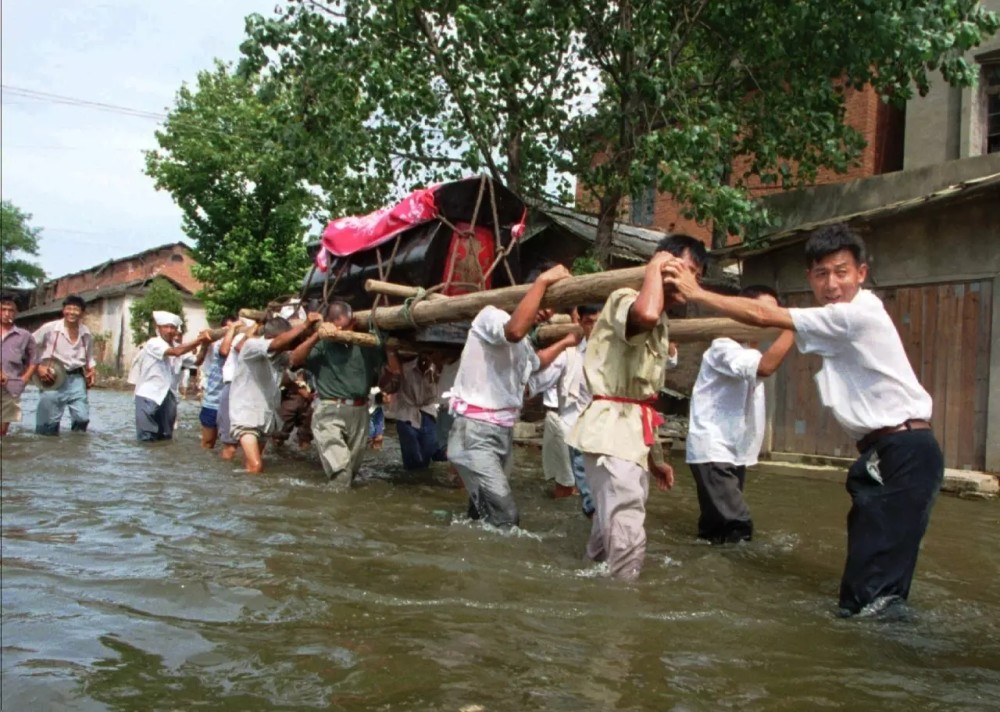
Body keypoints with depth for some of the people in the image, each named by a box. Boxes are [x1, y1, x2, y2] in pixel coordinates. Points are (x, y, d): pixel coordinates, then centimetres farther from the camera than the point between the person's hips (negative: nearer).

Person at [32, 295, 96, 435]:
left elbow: (89, 358, 20)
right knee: (48, 423, 1)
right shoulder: (50, 328, -7)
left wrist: (92, 371, 3)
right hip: (53, 379, -3)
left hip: (76, 378, 3)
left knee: (82, 418, -3)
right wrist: (38, 367, -11)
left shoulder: (86, 334, 7)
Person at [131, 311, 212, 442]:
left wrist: (203, 344, -8)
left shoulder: (177, 346, 11)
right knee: (147, 439, -7)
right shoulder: (153, 343, -12)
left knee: (165, 438, 12)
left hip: (168, 397, 7)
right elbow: (176, 352, -28)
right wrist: (199, 340, -33)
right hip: (149, 396, -7)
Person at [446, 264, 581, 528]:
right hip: (476, 433, -10)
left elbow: (535, 362, 43)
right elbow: (515, 330, -36)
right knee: (504, 519, -17)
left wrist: (566, 342, 39)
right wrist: (543, 280, -30)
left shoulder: (522, 342, 18)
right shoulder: (492, 316, -11)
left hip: (503, 432, 10)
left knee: (483, 514, 12)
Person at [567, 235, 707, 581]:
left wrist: (655, 456, 22)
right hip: (611, 429, -10)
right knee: (628, 536, -15)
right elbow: (646, 315, -38)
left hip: (632, 432, 10)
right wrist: (655, 268, -18)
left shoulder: (662, 323, 21)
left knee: (613, 526, 19)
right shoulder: (625, 299, -10)